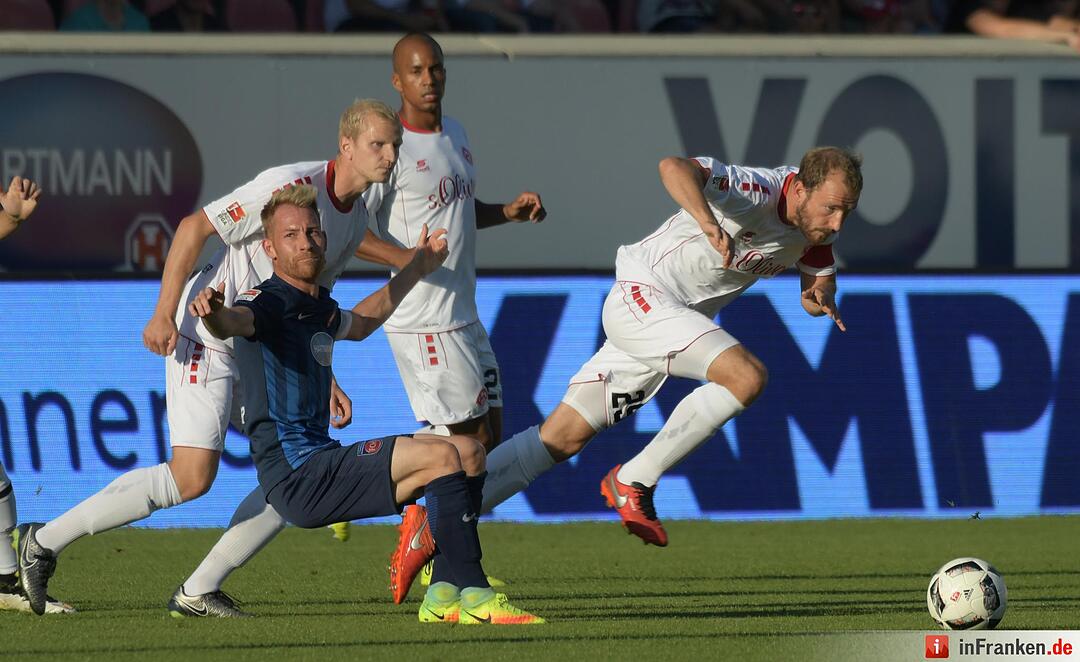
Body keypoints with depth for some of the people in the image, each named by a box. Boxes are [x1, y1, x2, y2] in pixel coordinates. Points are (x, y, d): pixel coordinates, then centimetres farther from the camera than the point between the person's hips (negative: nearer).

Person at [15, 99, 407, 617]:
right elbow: (194, 228, -17)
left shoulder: (358, 215, 10)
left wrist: (323, 379, 16)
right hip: (205, 336, -9)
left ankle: (198, 592, 4)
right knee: (192, 477, -19)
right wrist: (164, 313, -22)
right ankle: (46, 541, -9)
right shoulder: (291, 187, -17)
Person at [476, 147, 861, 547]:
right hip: (641, 298, -8)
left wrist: (821, 297, -9)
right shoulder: (757, 192, -25)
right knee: (747, 376, -25)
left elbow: (815, 291, 16)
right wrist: (709, 224, -57)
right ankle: (634, 481, -14)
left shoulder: (816, 227, 2)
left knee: (563, 439, 6)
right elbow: (674, 167, -40)